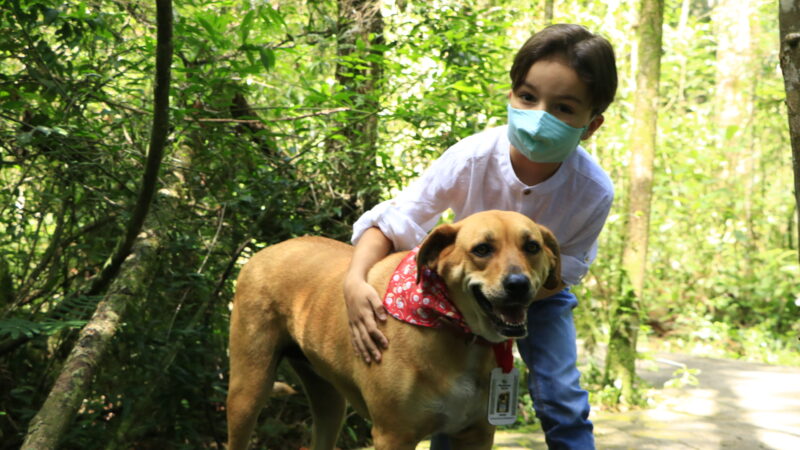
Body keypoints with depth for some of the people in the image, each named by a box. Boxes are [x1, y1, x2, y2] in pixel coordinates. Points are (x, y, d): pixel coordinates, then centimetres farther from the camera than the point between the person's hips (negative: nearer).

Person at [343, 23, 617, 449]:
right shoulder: (471, 158, -34)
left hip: (539, 293, 0)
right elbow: (391, 223, -28)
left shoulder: (594, 191, -32)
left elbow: (561, 272, -18)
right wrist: (355, 279, -45)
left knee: (561, 400, -10)